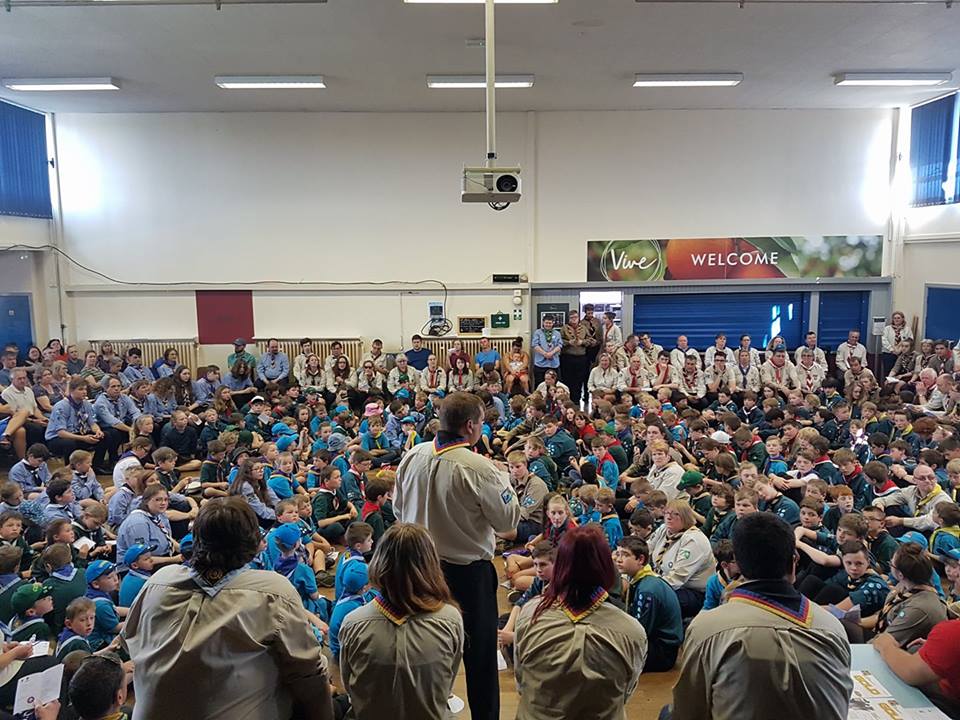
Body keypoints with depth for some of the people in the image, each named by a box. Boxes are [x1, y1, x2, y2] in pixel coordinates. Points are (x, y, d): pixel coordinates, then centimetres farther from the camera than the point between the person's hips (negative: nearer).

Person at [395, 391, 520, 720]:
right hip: (468, 571, -6)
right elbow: (507, 519, -15)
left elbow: (399, 508, 6)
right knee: (480, 654, 12)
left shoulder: (413, 457, -6)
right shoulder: (478, 467, -24)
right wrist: (503, 480, 0)